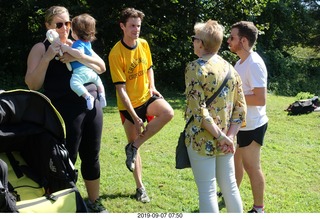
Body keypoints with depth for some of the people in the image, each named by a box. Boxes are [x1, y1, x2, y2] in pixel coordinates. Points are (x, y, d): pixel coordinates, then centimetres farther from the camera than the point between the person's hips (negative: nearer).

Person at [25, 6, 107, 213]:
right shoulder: (41, 48, 3)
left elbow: (101, 67, 6)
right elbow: (32, 85, -6)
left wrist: (77, 57, -8)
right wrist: (47, 58, -16)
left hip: (93, 106, 5)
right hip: (66, 111, -5)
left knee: (92, 157, 12)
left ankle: (94, 202, 26)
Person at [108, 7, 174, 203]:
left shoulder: (144, 44, -1)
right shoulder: (116, 54, -18)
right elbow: (121, 88, -19)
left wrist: (152, 87, 0)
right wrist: (134, 117, -21)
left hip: (146, 97, 4)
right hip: (128, 104, -4)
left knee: (168, 113, -27)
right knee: (134, 145, 4)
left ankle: (134, 146, -12)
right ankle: (140, 187, 23)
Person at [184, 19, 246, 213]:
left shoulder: (195, 67, -12)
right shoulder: (230, 69, 7)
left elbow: (198, 110, -20)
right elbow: (241, 108, 4)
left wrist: (220, 136, -15)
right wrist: (229, 136, -2)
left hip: (203, 140, -6)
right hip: (225, 141, 6)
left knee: (207, 191, 2)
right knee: (230, 186, 17)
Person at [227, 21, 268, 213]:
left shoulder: (254, 64, -23)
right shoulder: (241, 61, 8)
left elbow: (260, 99, -29)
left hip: (252, 125, -10)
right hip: (239, 122, 10)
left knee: (251, 166, 2)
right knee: (234, 159, 23)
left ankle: (259, 209, 17)